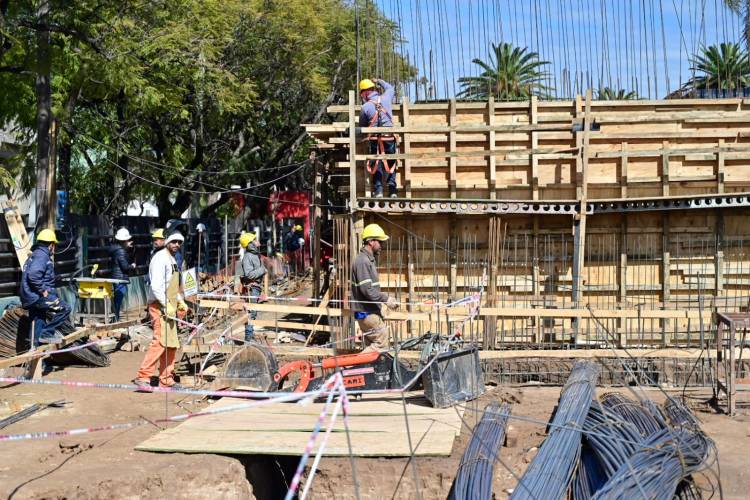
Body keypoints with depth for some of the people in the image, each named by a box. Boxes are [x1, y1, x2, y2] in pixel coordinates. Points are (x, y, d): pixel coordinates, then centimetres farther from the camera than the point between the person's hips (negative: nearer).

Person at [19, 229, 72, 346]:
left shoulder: (34, 255, 20)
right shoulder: (42, 255, -15)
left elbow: (31, 273, 26)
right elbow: (33, 275, -29)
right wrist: (43, 290, -21)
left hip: (31, 297, 11)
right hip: (37, 296, -11)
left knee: (38, 322, 16)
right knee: (64, 309, -12)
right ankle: (47, 333, -7)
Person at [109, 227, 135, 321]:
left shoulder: (116, 248, 11)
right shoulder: (121, 251, -17)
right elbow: (125, 266, -20)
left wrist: (127, 247, 25)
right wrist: (132, 266, 0)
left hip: (115, 277, 10)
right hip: (121, 279, -10)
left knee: (117, 300, 16)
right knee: (118, 301, -6)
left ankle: (116, 318, 22)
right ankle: (116, 319, -3)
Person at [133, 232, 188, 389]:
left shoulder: (172, 259, 19)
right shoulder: (160, 258, -12)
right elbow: (156, 285, -21)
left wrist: (180, 302, 18)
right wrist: (167, 305, -23)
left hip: (169, 306, 10)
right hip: (159, 306, -10)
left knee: (171, 344, 10)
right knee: (160, 342, -15)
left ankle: (166, 380, 15)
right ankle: (143, 376, -12)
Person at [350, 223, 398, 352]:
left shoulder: (368, 259, 17)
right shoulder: (362, 261, -17)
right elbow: (367, 290, -23)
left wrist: (386, 298, 11)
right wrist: (386, 299, -17)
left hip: (370, 311, 10)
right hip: (367, 312, -10)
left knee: (370, 345, 12)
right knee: (382, 341, -10)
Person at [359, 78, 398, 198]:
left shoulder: (365, 107, -5)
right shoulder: (386, 98, 2)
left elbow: (362, 125, 8)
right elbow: (390, 88, 27)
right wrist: (379, 81, 38)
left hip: (374, 139, -2)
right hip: (389, 138, 2)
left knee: (376, 165, 8)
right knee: (391, 164, 11)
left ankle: (378, 190, 0)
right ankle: (392, 190, 6)